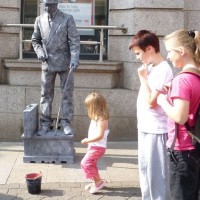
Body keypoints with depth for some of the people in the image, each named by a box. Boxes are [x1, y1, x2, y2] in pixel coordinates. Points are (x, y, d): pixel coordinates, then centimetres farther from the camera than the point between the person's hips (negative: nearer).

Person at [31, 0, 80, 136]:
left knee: (67, 94, 2)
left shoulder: (67, 19, -4)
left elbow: (75, 40, -8)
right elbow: (35, 40, 14)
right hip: (47, 63, 2)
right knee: (46, 94, 5)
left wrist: (74, 59, -20)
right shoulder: (40, 20, 5)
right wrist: (39, 52, -6)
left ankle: (66, 122, 10)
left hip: (65, 63, -2)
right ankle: (45, 123, 14)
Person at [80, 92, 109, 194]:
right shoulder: (97, 118, 8)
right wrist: (89, 141, 8)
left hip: (98, 147, -10)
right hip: (94, 146, 10)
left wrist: (88, 140, -22)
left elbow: (100, 135, -29)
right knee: (91, 164, 18)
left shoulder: (101, 119, -23)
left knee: (86, 163, -13)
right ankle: (96, 182, 31)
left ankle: (98, 181, -2)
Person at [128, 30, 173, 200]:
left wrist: (143, 78, -15)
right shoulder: (150, 67, 9)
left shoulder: (163, 70, -18)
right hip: (145, 128, 9)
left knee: (156, 173, 0)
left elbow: (151, 102, -22)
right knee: (145, 170, 20)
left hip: (156, 131, -9)